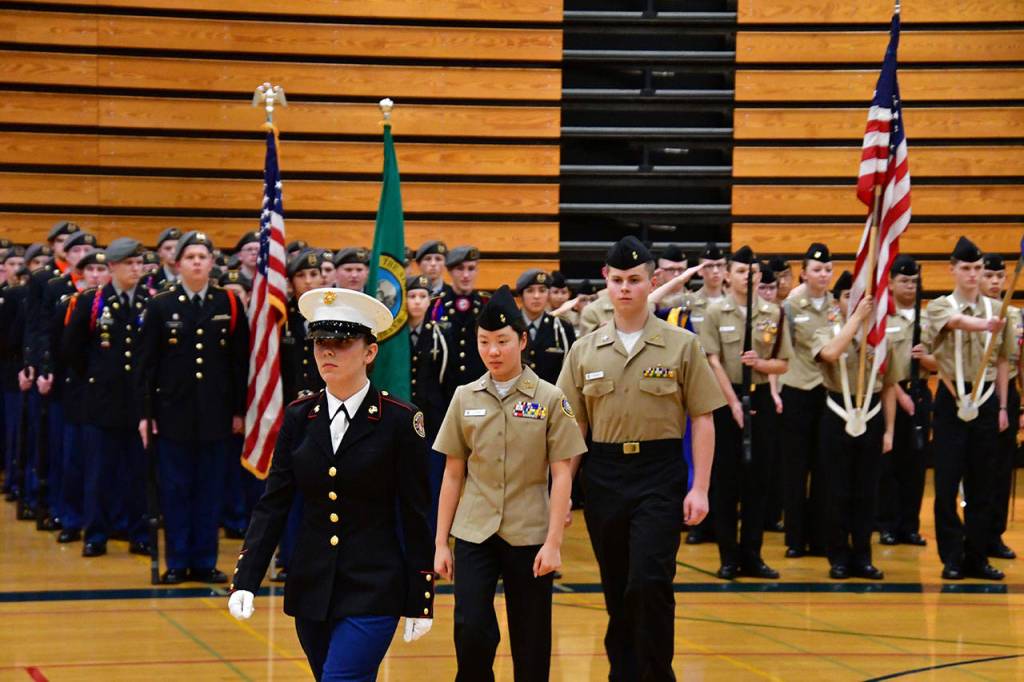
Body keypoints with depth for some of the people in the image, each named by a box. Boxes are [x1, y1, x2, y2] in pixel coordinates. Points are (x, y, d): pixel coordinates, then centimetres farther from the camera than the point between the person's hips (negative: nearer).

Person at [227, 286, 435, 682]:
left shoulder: (399, 420, -7)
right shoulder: (299, 417, 4)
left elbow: (415, 516, -4)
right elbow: (272, 505, 3)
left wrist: (419, 601, -4)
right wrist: (245, 582, -8)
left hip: (373, 590, -5)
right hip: (311, 589, 5)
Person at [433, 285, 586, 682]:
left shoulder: (549, 399, -2)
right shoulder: (465, 399, 5)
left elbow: (562, 474, -3)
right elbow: (453, 474, 8)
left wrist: (553, 543, -10)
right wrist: (440, 543, 6)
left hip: (529, 536, -1)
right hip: (474, 534, 2)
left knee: (530, 643, 3)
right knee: (471, 630, -11)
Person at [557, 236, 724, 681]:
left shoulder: (681, 345, 1)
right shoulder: (585, 351, 7)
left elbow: (702, 420, 1)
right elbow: (573, 427, 9)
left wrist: (700, 488, -6)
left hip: (660, 476, -3)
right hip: (604, 474, 3)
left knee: (650, 583, -14)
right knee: (617, 591, 9)